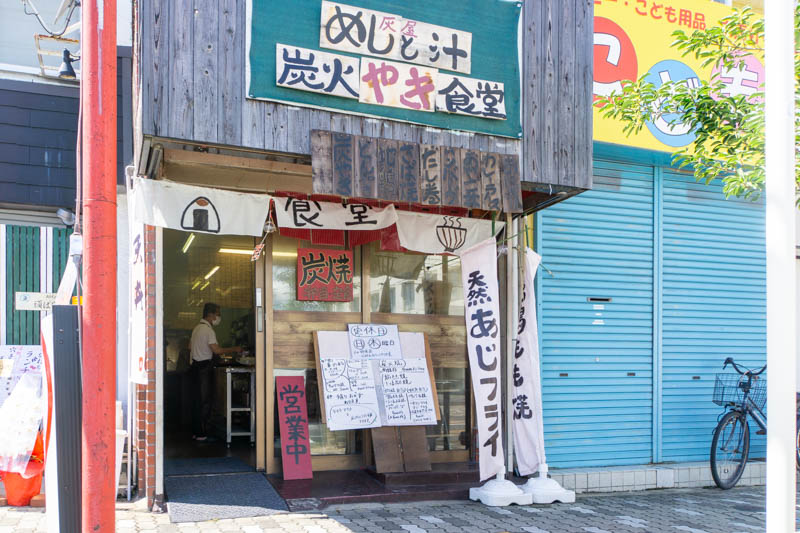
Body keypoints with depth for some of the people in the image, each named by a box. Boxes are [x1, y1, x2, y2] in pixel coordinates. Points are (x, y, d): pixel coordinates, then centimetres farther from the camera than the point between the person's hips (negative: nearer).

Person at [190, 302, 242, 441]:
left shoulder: (197, 328, 15)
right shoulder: (208, 330, -16)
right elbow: (217, 350, -23)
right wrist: (234, 349, -12)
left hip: (196, 366, 10)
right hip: (205, 367, -10)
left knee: (198, 401, 14)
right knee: (205, 401, -4)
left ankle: (196, 432, 19)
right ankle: (202, 434, -1)